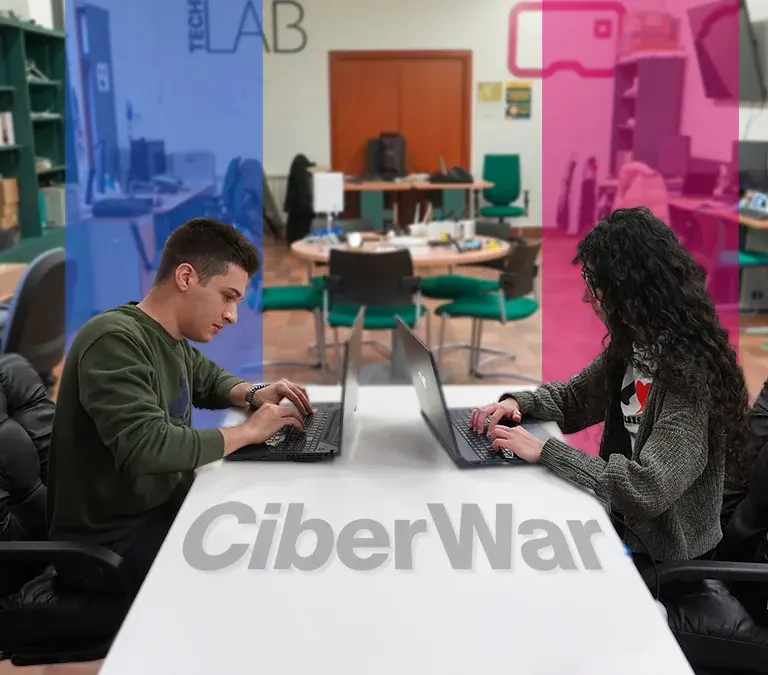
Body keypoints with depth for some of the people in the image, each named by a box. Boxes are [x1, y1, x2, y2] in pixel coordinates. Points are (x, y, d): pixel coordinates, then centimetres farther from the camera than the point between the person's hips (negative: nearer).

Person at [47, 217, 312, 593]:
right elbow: (147, 447, -35)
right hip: (113, 536, -8)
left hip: (164, 501, 9)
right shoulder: (114, 341, -23)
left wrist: (254, 395, 1)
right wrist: (247, 431, -23)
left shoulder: (171, 339, 3)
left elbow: (208, 378, 23)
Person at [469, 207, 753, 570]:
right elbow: (572, 399, 13)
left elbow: (647, 490, -33)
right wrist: (517, 402, -7)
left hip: (661, 560, -7)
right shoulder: (633, 345, -1)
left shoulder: (690, 373, -27)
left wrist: (544, 451, -28)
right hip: (619, 519, 7)